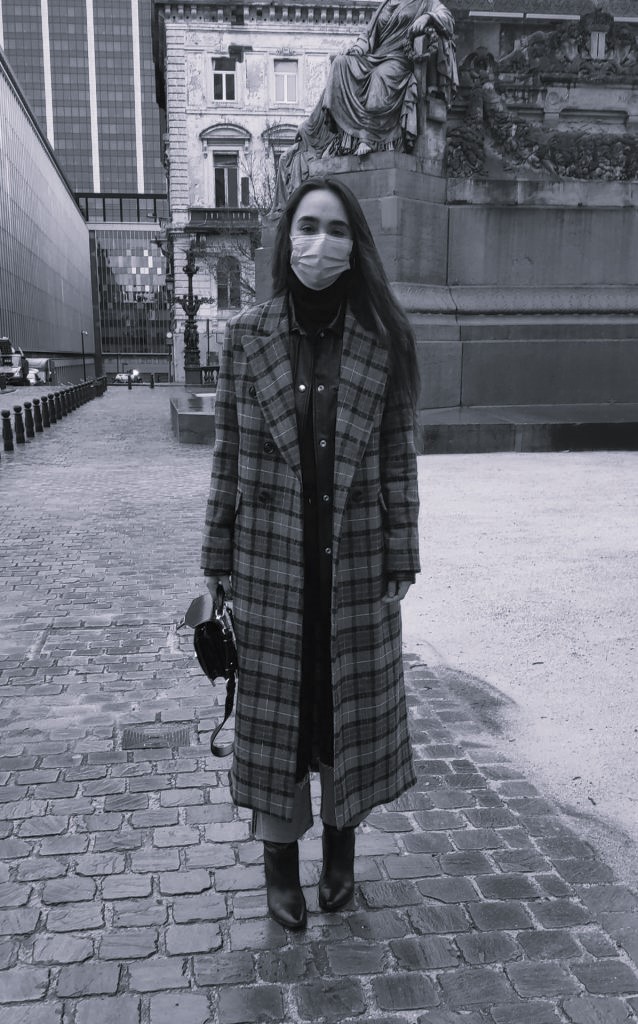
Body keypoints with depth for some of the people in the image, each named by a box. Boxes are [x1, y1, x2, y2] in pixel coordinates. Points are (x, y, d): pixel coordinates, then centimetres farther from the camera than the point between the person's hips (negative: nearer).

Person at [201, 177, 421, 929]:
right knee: (273, 711, 10)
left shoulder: (382, 339, -3)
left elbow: (398, 458, -1)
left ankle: (341, 847, 38)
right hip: (270, 561, 0)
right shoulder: (247, 335, -2)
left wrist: (401, 564, -2)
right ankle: (280, 863, 32)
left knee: (354, 706, 13)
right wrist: (216, 563, 1)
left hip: (356, 561, 1)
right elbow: (228, 454, 0)